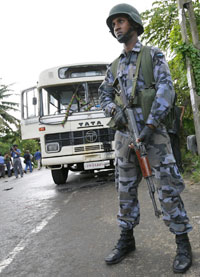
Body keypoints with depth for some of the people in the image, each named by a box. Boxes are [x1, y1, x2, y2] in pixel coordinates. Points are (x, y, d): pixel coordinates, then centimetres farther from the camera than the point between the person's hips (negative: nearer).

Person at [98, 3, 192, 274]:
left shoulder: (154, 55, 2)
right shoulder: (115, 65, 18)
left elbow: (166, 90, -9)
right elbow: (104, 94, 18)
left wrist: (149, 127, -20)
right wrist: (114, 110, -8)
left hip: (152, 131, -5)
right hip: (124, 133, 5)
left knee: (168, 186, -5)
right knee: (125, 189, 8)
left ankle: (183, 244, 6)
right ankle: (126, 240, 20)